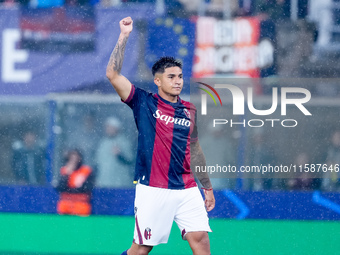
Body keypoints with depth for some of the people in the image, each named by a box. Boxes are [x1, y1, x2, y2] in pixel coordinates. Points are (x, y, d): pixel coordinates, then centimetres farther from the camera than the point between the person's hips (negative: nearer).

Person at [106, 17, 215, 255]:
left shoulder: (190, 110, 12)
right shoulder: (144, 103, -1)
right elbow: (113, 73, -10)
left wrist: (207, 186, 22)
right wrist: (124, 36, -13)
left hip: (187, 189, 4)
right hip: (153, 190, -4)